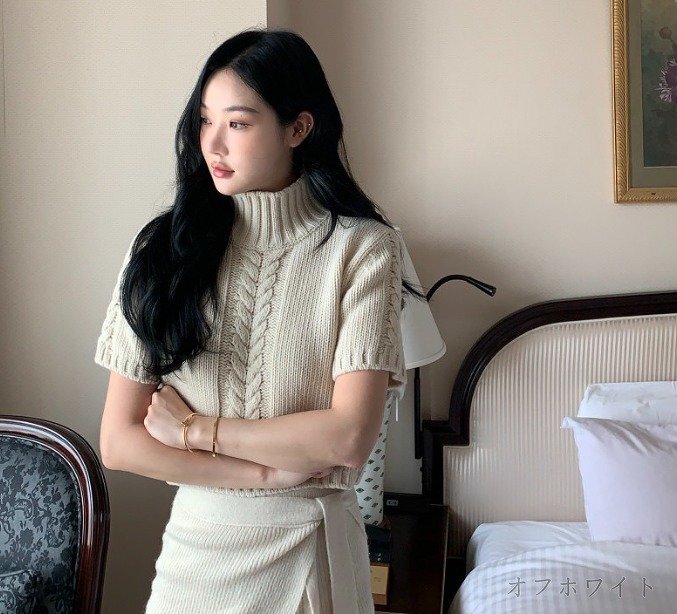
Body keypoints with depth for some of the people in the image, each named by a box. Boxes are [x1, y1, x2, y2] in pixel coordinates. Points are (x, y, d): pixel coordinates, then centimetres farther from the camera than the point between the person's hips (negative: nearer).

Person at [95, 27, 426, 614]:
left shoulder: (363, 248, -10)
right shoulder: (164, 247, -4)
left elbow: (349, 435, -18)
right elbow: (119, 442, -6)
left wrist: (195, 429, -11)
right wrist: (267, 471, -14)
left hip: (311, 547, -2)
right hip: (195, 543, 2)